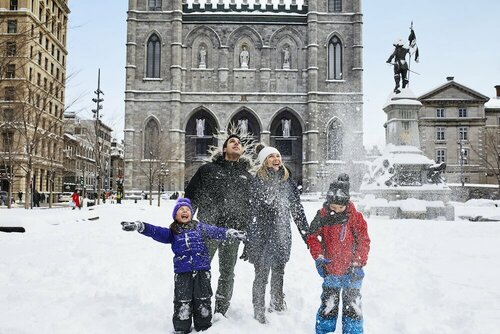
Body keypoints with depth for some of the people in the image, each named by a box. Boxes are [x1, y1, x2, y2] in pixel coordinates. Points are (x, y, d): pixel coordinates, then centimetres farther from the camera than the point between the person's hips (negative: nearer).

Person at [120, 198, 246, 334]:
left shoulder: (199, 227, 8)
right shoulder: (172, 232, 6)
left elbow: (215, 231, 2)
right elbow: (157, 232, -5)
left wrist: (231, 232, -13)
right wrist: (140, 226, -20)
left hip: (202, 271, 1)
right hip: (182, 273, 0)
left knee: (203, 302, 9)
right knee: (182, 303, 3)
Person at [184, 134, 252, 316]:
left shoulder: (247, 176, 15)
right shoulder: (208, 169, 8)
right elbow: (191, 195, 6)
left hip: (233, 231, 3)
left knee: (227, 272, 10)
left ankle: (221, 312, 24)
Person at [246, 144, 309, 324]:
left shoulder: (288, 181, 8)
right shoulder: (257, 182, -6)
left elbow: (297, 208, 13)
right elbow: (250, 211, -10)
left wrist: (306, 233, 11)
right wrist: (247, 240, -13)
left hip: (282, 235, 4)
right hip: (261, 235, -4)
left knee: (279, 272, 16)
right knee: (262, 274, 1)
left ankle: (277, 303, 36)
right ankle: (259, 312, 16)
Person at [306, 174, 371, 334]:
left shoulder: (355, 217, -8)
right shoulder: (322, 216, -7)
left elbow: (364, 241, -3)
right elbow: (312, 237, 1)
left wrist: (358, 263, -9)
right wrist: (319, 256, -11)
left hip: (351, 272, 0)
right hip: (331, 270, 1)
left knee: (352, 306, 9)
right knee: (328, 305, 11)